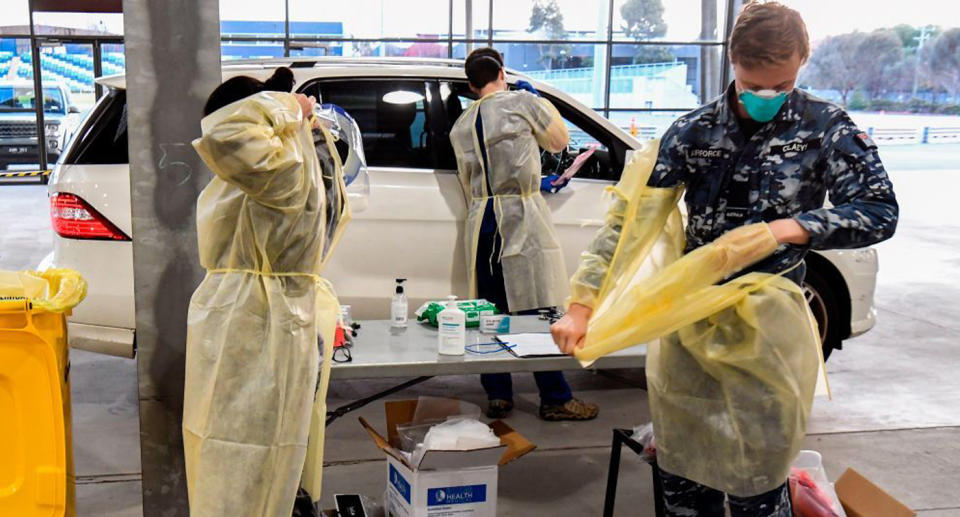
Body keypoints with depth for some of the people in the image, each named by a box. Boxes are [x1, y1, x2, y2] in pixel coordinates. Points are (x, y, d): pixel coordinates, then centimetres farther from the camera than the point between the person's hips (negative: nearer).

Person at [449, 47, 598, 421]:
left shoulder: (460, 127, 15)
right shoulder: (522, 101, -1)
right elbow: (559, 141, 10)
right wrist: (540, 99, 23)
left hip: (481, 219, 5)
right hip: (521, 221, -5)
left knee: (491, 311, 10)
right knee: (536, 309, -2)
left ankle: (497, 395, 14)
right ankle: (555, 399, 4)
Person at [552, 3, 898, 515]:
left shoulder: (826, 128, -4)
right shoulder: (693, 131, -2)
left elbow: (880, 212, -8)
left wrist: (787, 229, -23)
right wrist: (581, 307, -13)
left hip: (769, 320, -2)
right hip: (691, 315, 2)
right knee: (681, 473, 12)